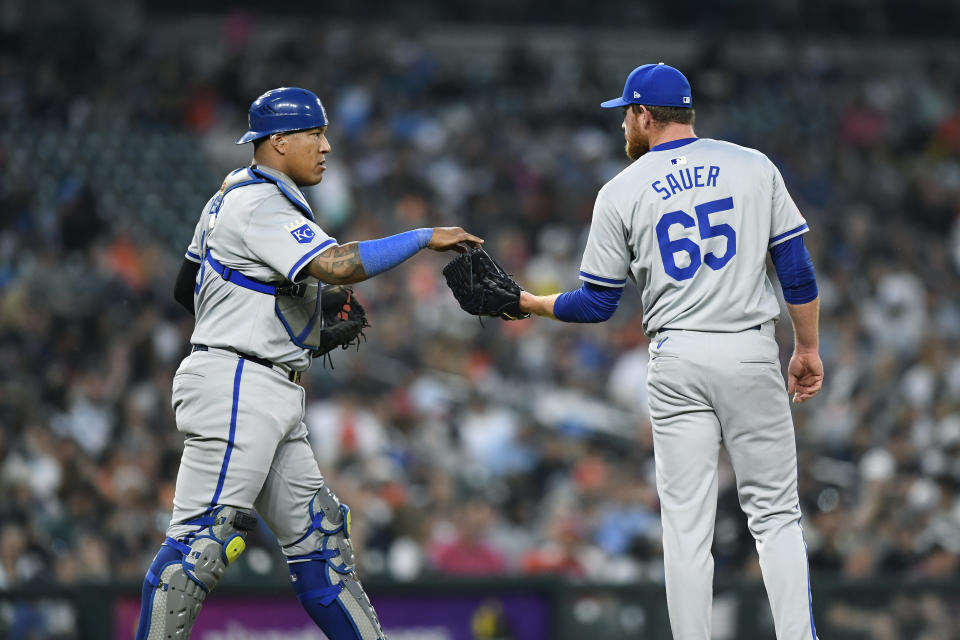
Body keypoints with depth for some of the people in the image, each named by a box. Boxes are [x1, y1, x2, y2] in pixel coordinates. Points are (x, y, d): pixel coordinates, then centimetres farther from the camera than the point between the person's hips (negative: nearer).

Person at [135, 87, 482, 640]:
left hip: (273, 405, 11)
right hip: (237, 389, -11)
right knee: (202, 539, -15)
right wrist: (425, 238, -18)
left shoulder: (233, 197, 18)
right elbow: (337, 265, -27)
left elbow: (187, 290, 25)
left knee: (319, 532, 10)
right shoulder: (262, 206, -14)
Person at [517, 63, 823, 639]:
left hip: (677, 362, 0)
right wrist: (808, 348, 12)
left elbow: (597, 304, 3)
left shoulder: (622, 192, 1)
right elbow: (797, 268, 3)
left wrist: (529, 302, 18)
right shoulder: (754, 167, 4)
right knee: (775, 512, 4)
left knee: (687, 523, 3)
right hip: (752, 353, 0)